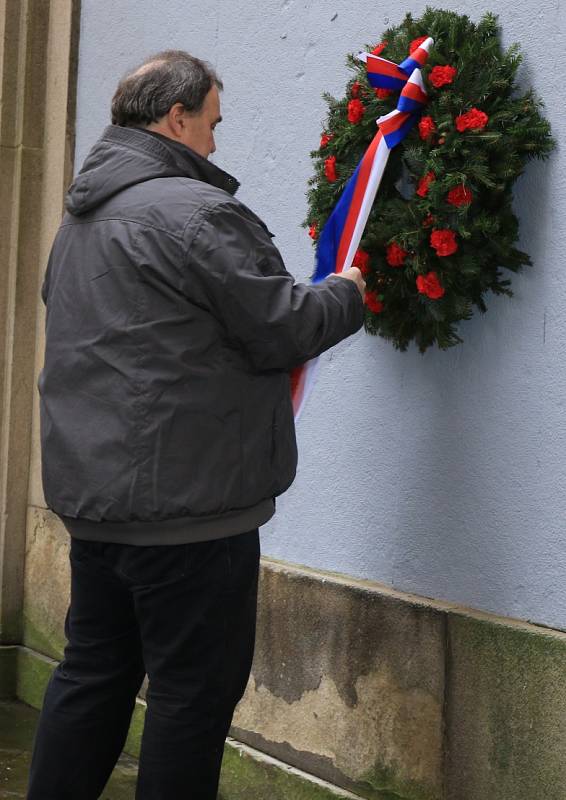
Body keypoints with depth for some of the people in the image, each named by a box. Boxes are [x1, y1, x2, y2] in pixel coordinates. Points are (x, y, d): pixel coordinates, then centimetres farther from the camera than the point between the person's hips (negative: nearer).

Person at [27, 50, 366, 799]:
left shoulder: (81, 219, 17)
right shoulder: (193, 210, -15)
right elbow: (282, 329, -15)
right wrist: (344, 295, 5)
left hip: (92, 488, 10)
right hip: (187, 501, -9)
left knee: (93, 673, 16)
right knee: (194, 688, -1)